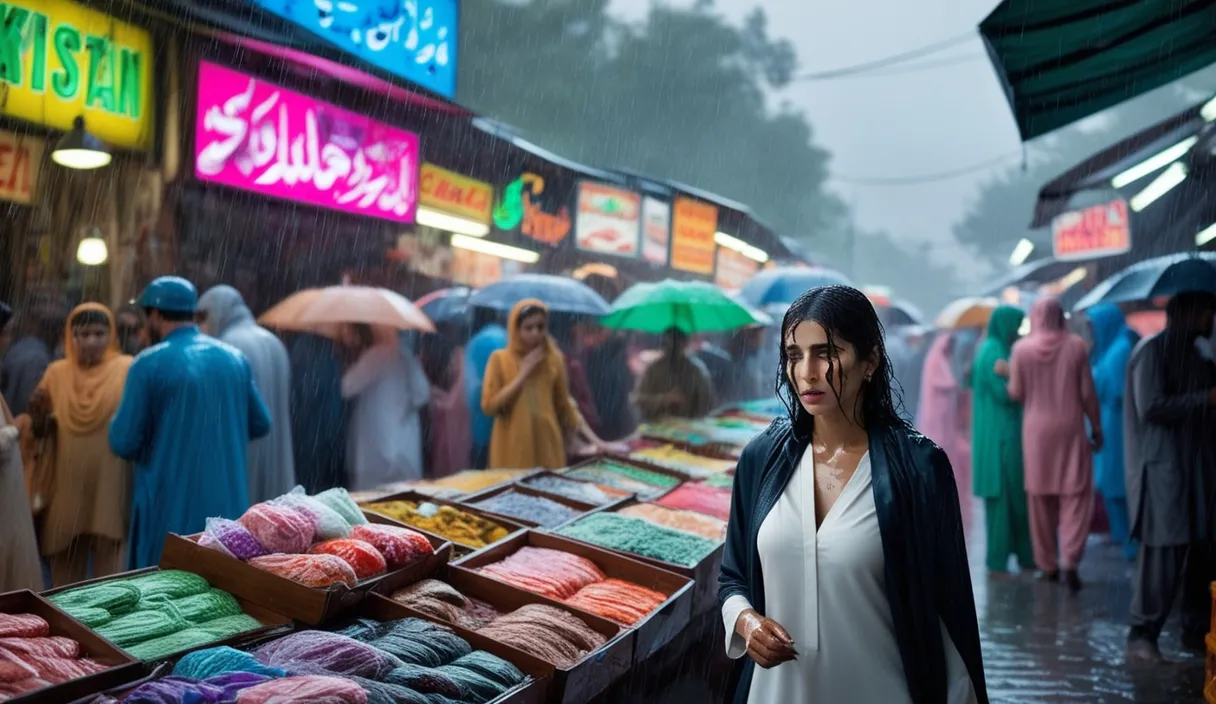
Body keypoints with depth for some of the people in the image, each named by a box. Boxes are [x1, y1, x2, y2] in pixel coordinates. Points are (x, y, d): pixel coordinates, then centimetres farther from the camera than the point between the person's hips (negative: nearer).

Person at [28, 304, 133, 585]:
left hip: (110, 487, -3)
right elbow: (43, 432, 12)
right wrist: (38, 417, -9)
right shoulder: (56, 372, 8)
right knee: (65, 568, 11)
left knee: (109, 565, 0)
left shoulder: (128, 369, -3)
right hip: (67, 487, 3)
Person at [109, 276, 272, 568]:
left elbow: (123, 443, -11)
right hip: (229, 506, 4)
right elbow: (260, 424, 12)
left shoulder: (149, 364, -10)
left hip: (170, 511, -4)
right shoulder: (235, 358, 3)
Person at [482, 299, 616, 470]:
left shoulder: (554, 358, 7)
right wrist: (523, 374, -10)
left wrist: (593, 438, 4)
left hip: (548, 445, 2)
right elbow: (489, 406, -8)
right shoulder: (500, 359, 0)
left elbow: (564, 404, 13)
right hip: (513, 447, -2)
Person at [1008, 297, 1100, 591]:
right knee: (1075, 495, 3)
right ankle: (1070, 560, -10)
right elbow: (1087, 393, -4)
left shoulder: (1021, 348, -4)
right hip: (1070, 428, -1)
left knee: (1040, 497, 10)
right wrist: (1097, 427, 6)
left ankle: (1047, 564, 15)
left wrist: (1008, 373, 15)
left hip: (1036, 430, 1)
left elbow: (1016, 394, -3)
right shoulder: (1076, 346, -5)